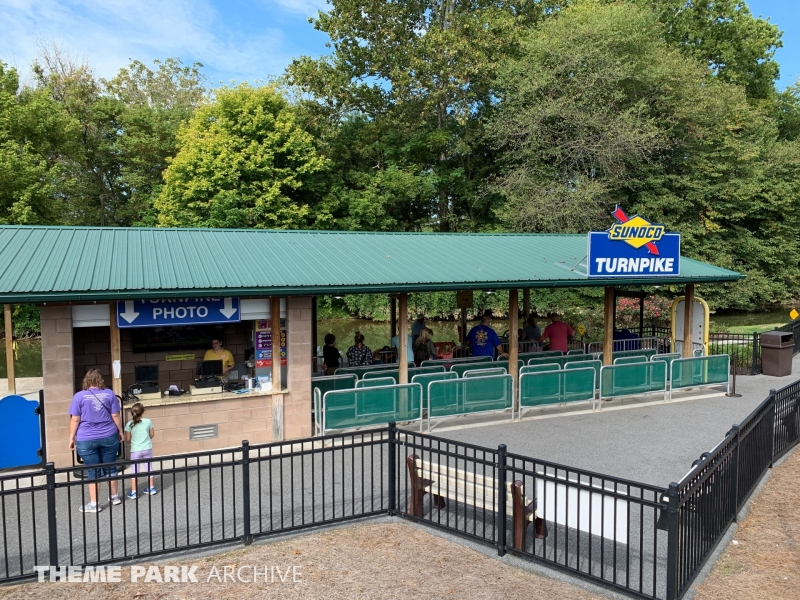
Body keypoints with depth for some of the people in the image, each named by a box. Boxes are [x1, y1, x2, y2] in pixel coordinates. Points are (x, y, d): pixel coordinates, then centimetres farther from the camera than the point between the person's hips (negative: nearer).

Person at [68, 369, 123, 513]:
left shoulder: (79, 396, -6)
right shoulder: (109, 394, -1)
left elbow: (75, 420, -6)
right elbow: (115, 416, 1)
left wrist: (72, 438, 3)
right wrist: (120, 431, 13)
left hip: (86, 440, -2)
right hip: (108, 437, 2)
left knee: (93, 472, 4)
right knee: (110, 468, 14)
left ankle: (94, 504, 9)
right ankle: (115, 497, 27)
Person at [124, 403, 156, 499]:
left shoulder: (129, 424, -9)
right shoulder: (148, 421, -6)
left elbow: (127, 439, -4)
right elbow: (152, 434, 4)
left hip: (135, 450, -1)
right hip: (147, 449, 2)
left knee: (135, 471, 7)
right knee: (148, 468, 15)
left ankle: (133, 492, 5)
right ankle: (151, 488, 24)